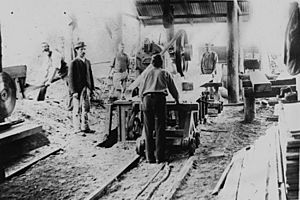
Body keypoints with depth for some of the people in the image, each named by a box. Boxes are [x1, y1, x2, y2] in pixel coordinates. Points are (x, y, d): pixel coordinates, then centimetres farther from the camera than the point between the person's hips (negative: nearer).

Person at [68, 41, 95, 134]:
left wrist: (91, 88, 11)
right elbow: (71, 78, -10)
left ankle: (85, 127, 20)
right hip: (78, 89, -6)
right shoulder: (74, 63, -7)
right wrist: (73, 91, -15)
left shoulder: (87, 62, 13)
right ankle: (77, 129, 7)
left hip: (86, 89, 6)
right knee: (77, 110, 0)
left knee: (86, 109, 11)